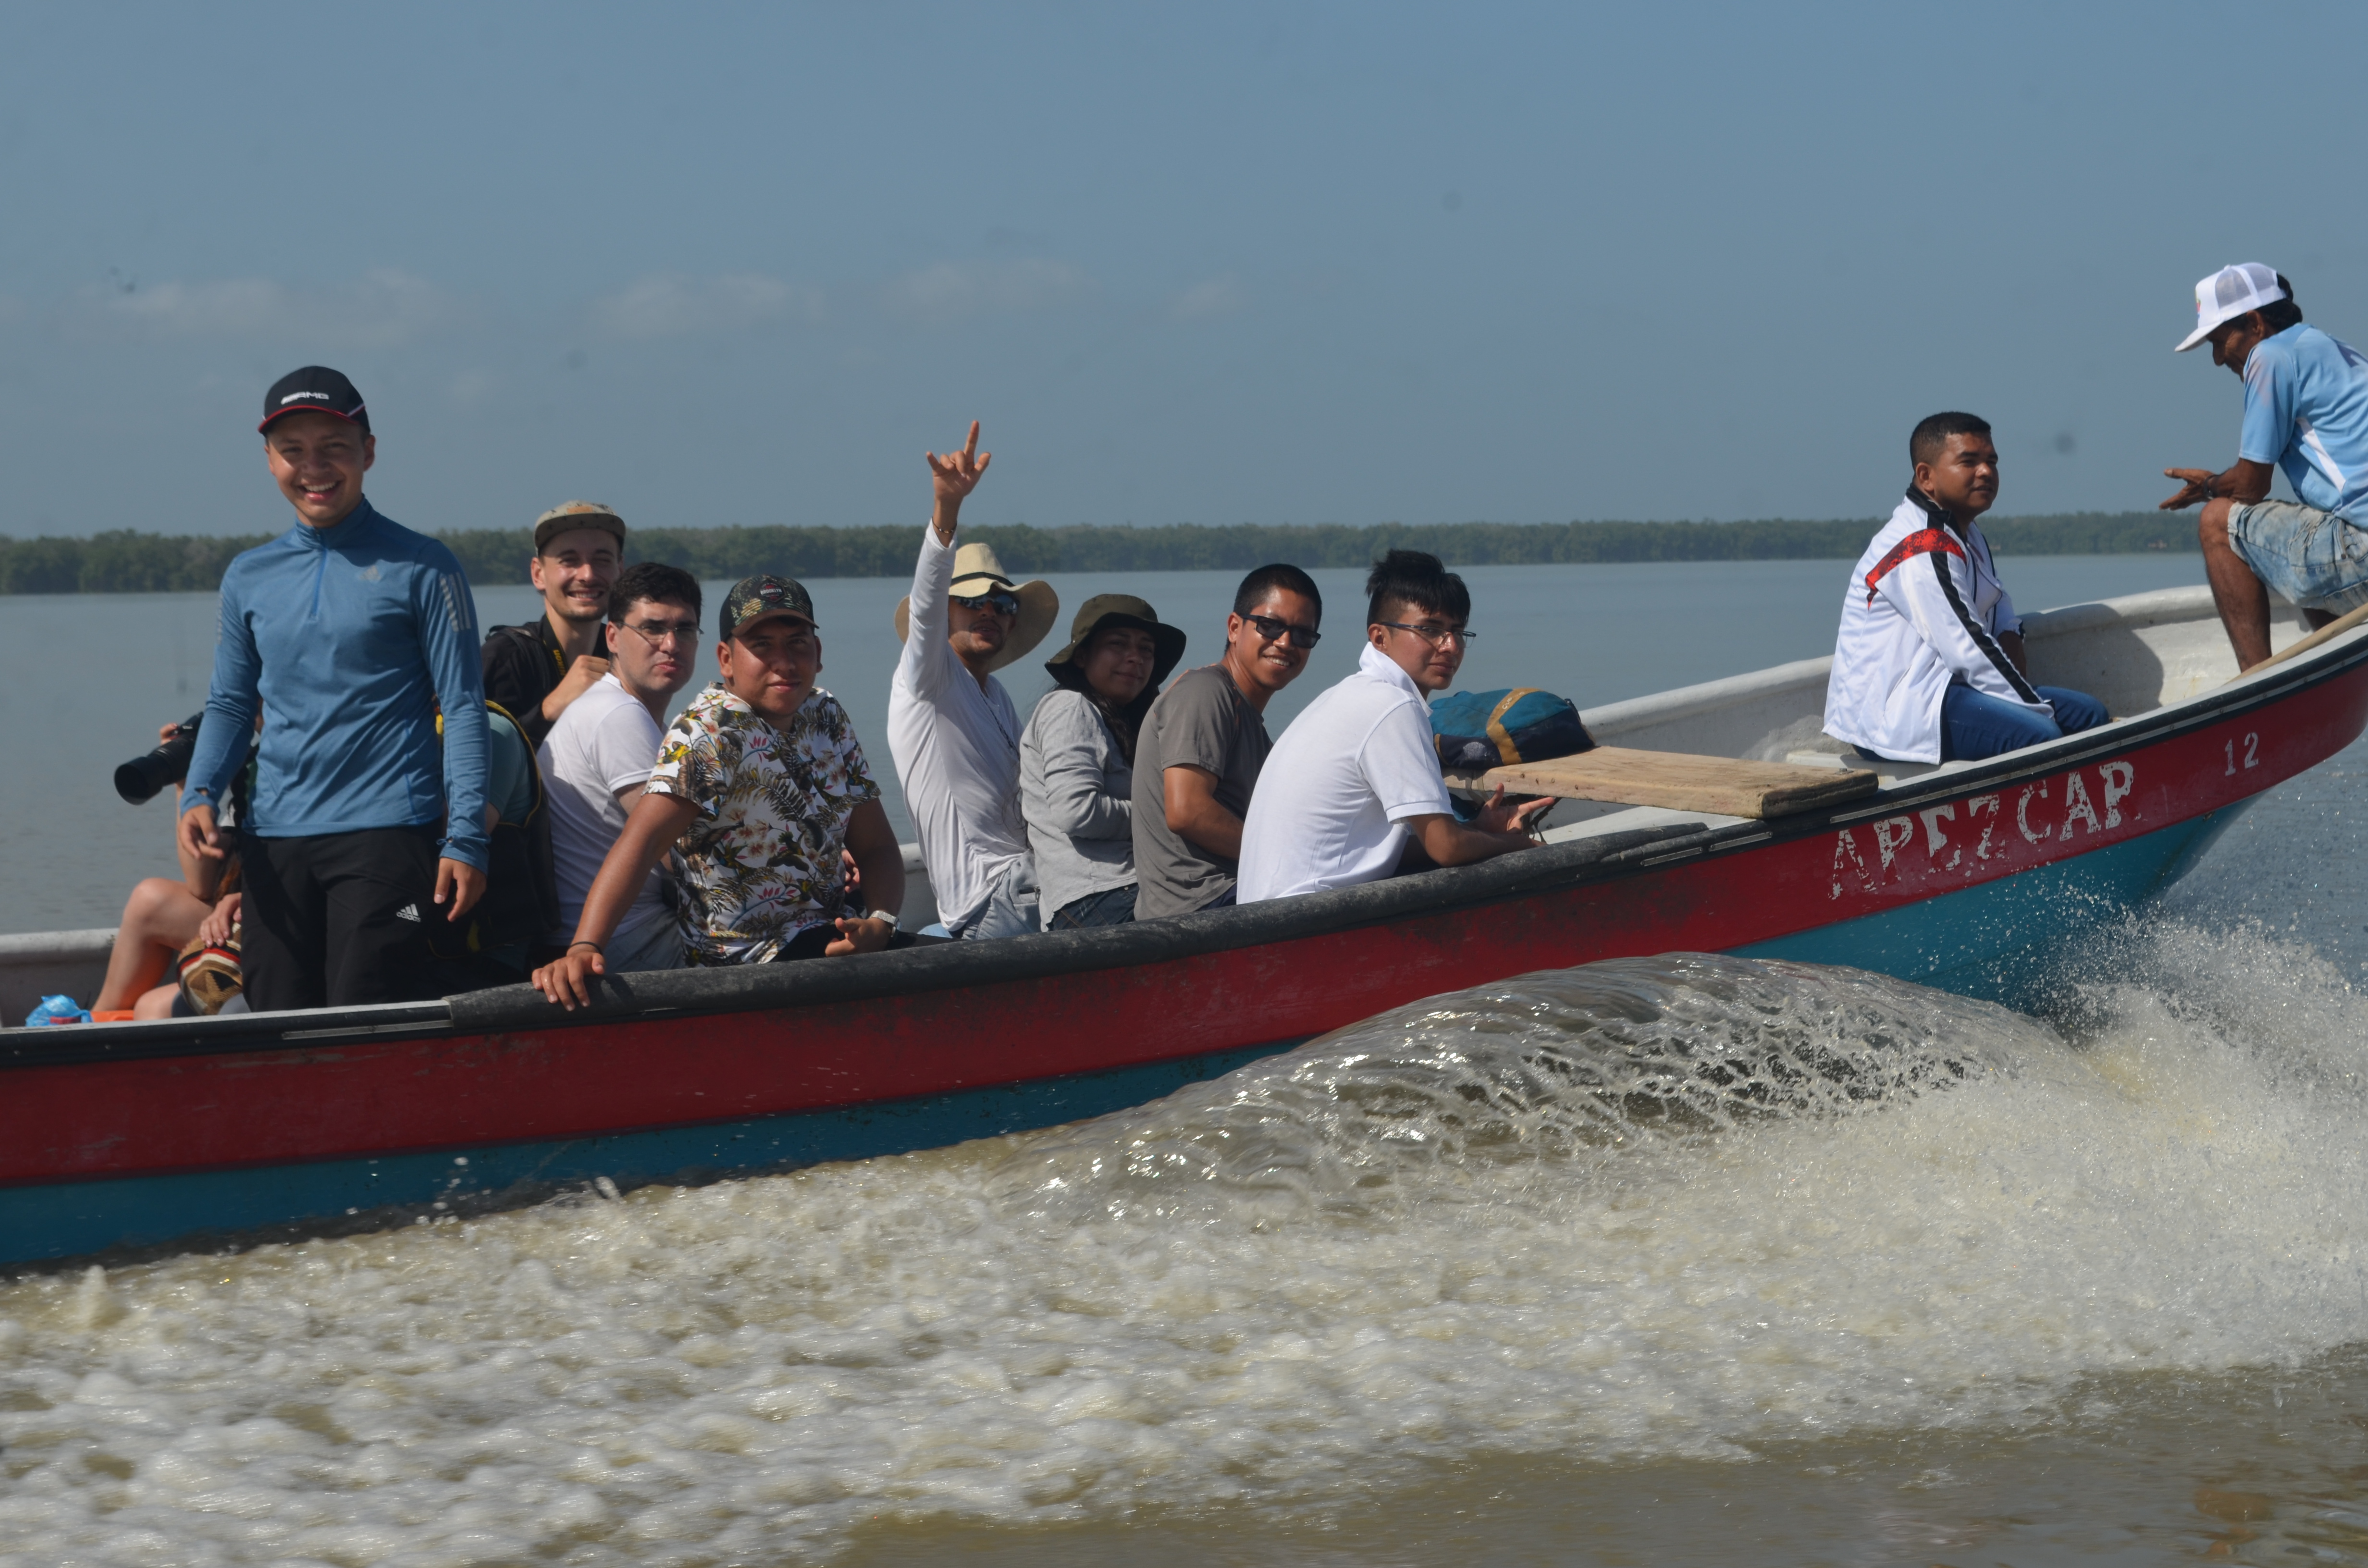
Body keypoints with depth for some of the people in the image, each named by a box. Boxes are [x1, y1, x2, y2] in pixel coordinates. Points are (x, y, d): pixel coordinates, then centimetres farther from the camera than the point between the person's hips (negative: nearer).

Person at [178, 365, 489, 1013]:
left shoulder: (420, 567, 1)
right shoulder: (248, 578, 14)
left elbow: (463, 707, -2)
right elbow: (231, 703, 20)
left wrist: (465, 837, -10)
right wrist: (199, 795, 1)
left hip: (387, 831, -5)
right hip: (273, 839, 5)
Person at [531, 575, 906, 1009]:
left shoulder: (826, 716, 9)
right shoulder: (709, 732, -15)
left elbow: (875, 846, 9)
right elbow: (641, 839, -29)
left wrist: (880, 923, -13)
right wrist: (583, 949, -44)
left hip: (824, 935, 8)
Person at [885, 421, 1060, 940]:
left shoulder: (996, 697, 27)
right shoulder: (924, 678, 0)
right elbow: (925, 600, -21)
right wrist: (946, 507, -38)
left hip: (1027, 885, 9)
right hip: (990, 901, -9)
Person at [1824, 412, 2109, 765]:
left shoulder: (1967, 537, 18)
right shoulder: (1922, 550, -18)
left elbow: (2004, 620, 20)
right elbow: (1970, 652, -22)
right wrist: (2038, 707, -17)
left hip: (1940, 688, 11)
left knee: (2088, 714, 4)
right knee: (2038, 734, -31)